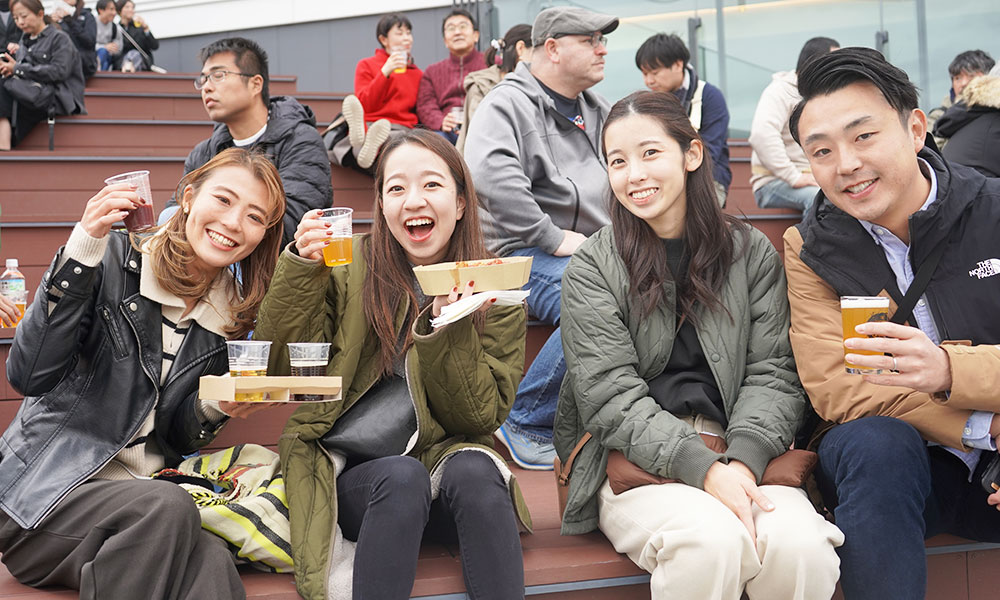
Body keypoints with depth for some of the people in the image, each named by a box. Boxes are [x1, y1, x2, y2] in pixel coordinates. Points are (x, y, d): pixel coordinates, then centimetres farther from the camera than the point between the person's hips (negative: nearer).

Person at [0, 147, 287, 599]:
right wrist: (84, 247, -22)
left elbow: (173, 438, 10)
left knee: (211, 563, -32)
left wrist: (214, 406, -13)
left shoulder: (233, 320, 6)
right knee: (167, 508, -34)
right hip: (41, 490, -2)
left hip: (140, 494, 3)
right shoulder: (114, 261, -6)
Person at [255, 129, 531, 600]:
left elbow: (483, 417, -4)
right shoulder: (348, 269, 0)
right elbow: (284, 366, -7)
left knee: (475, 471, -30)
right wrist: (302, 268, -18)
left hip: (444, 455, 1)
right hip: (350, 474, 0)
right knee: (403, 477, -31)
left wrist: (449, 329, -19)